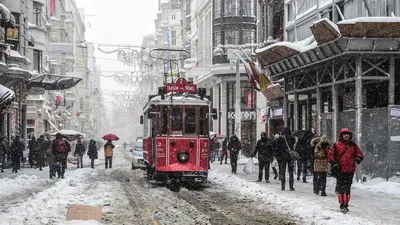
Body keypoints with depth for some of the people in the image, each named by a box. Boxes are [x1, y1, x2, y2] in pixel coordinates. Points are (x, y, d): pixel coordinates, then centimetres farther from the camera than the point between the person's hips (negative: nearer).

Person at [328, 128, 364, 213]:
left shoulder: (353, 145, 9)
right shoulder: (336, 145, 3)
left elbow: (360, 154, 14)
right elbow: (330, 155, 7)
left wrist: (358, 158, -8)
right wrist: (333, 162, -10)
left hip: (350, 171, 2)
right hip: (340, 170, -2)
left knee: (347, 188, 7)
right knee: (341, 188, -6)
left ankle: (346, 204, 15)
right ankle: (342, 205, -4)